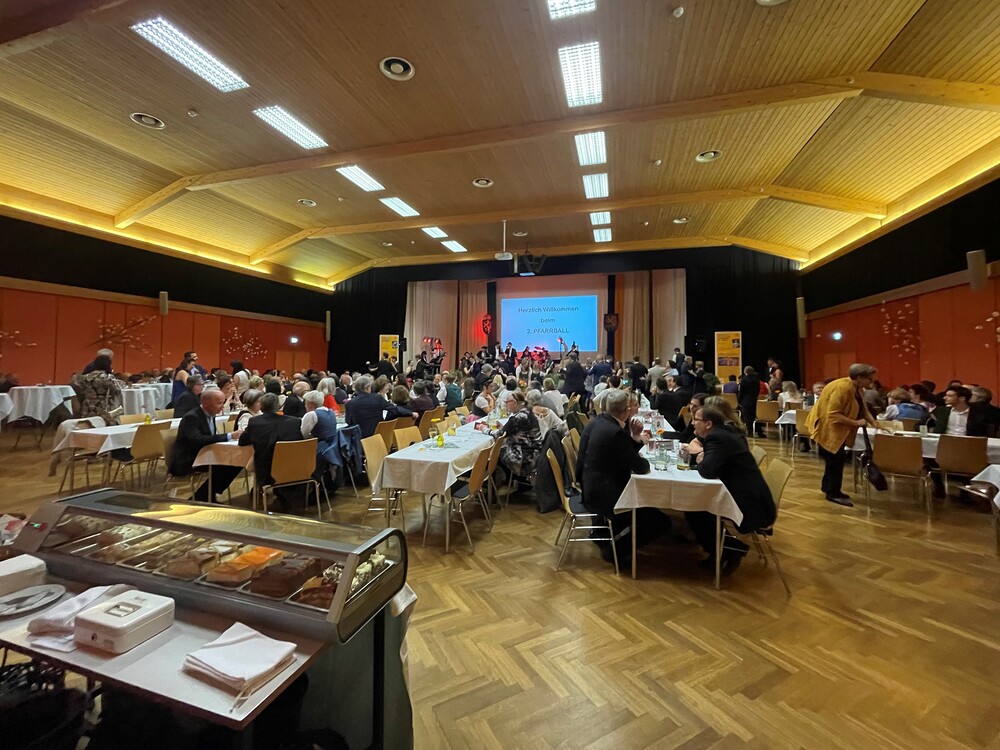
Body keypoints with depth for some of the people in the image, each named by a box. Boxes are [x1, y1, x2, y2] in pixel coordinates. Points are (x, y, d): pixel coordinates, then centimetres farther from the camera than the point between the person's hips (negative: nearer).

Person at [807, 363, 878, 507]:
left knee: (834, 459, 16)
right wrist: (856, 423, -25)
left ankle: (828, 488, 29)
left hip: (837, 429, 10)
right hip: (827, 427, -10)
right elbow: (833, 415, -30)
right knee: (835, 460, -4)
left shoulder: (856, 388, 4)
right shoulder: (842, 388, -27)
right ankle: (833, 493, 7)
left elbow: (863, 409, 8)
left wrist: (874, 423, -5)